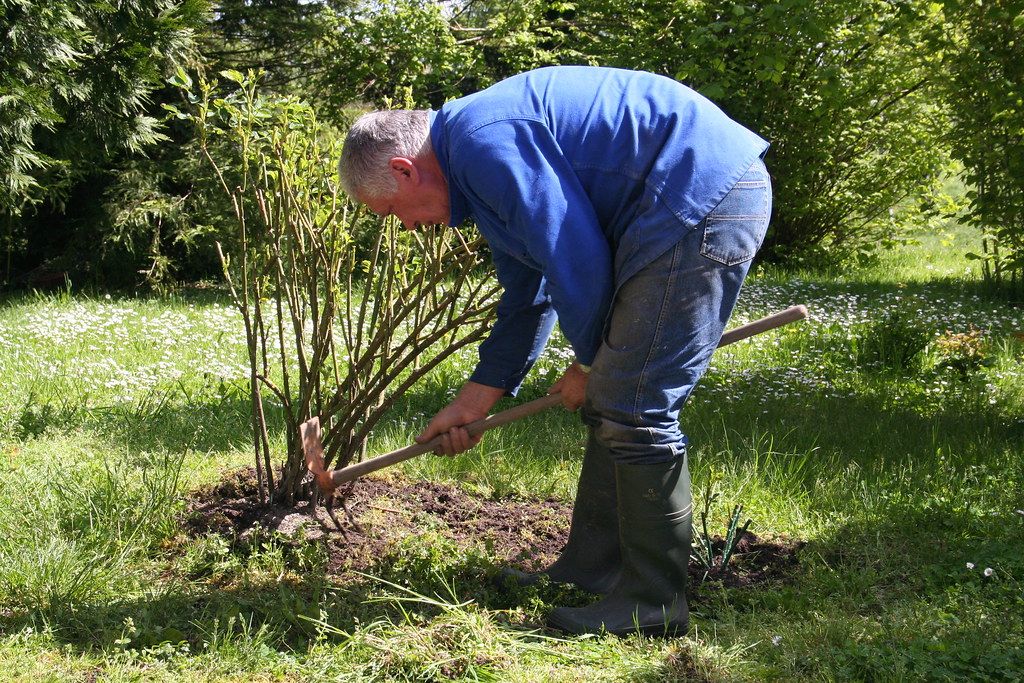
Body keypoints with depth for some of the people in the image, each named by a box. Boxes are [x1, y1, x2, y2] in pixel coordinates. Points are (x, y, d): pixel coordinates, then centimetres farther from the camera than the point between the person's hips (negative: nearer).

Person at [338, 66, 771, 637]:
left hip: (702, 198, -11)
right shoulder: (480, 160, 19)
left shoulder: (484, 141, -15)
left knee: (633, 409, -8)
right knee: (613, 398, 15)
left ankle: (653, 604, 2)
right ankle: (591, 570, 25)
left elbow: (578, 259, -17)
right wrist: (473, 402, 28)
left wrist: (590, 363, 0)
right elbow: (528, 297, 26)